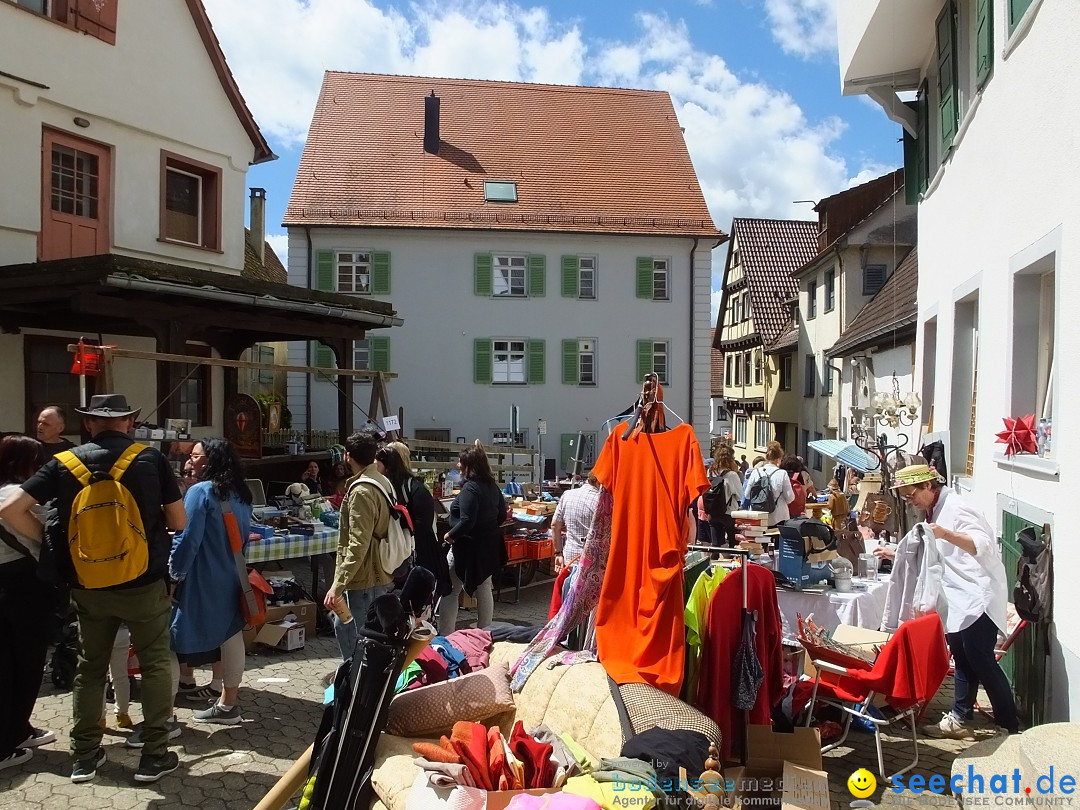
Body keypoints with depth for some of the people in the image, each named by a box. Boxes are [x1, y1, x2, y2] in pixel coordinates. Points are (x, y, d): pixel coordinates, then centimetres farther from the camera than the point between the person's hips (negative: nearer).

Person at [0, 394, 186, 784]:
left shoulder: (65, 462, -3)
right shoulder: (152, 458, -7)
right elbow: (179, 523, -4)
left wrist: (49, 540, 6)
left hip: (88, 586, 2)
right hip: (144, 582, -2)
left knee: (89, 668, 20)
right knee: (155, 664, 12)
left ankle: (84, 756, 28)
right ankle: (154, 755, 14)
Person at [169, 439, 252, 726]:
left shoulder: (201, 492, -15)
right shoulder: (242, 495, 8)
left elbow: (187, 540, -17)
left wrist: (174, 573, -6)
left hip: (200, 583, -8)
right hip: (231, 581, 8)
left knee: (170, 643, 2)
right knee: (231, 638, 14)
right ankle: (227, 705, 26)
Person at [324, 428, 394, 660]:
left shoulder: (361, 491, -20)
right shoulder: (383, 481, 8)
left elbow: (357, 545, -25)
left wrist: (338, 585, -24)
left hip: (365, 582, -10)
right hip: (381, 575, 10)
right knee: (342, 625, 25)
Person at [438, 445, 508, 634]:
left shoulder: (470, 489, -20)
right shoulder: (493, 487, 5)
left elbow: (466, 521, -26)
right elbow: (502, 514, 12)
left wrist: (450, 535, -12)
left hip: (469, 547, -8)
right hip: (489, 546, 8)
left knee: (449, 590, 2)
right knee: (484, 589, 17)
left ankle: (445, 636, 3)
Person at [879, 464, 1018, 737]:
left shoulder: (956, 508, -16)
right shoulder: (935, 511, 13)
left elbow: (983, 545, -28)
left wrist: (946, 534, -42)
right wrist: (896, 553, 19)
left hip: (977, 597, -9)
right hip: (958, 600, 9)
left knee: (981, 661, -5)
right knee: (963, 660, 14)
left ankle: (1011, 726, 5)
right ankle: (960, 719, 21)